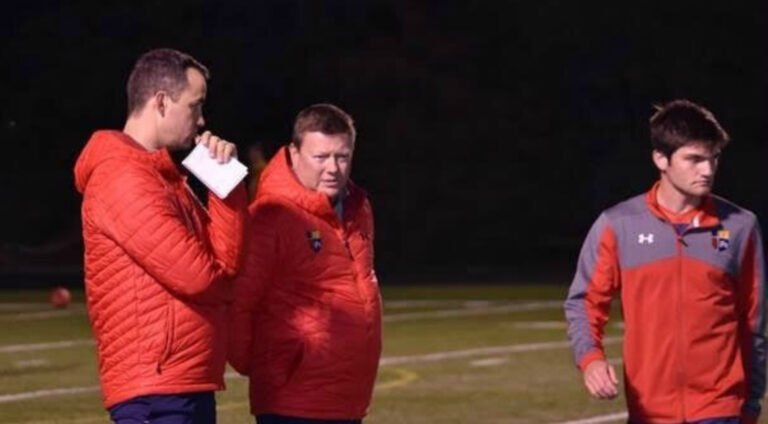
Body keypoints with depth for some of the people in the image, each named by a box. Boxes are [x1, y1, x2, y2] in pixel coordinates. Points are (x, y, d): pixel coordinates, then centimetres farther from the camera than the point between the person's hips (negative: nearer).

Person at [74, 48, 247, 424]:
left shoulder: (163, 175, 18)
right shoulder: (123, 179, -15)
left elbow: (226, 256, 9)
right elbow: (196, 275, -19)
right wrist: (224, 278, 3)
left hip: (187, 387, 10)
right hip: (155, 393, -10)